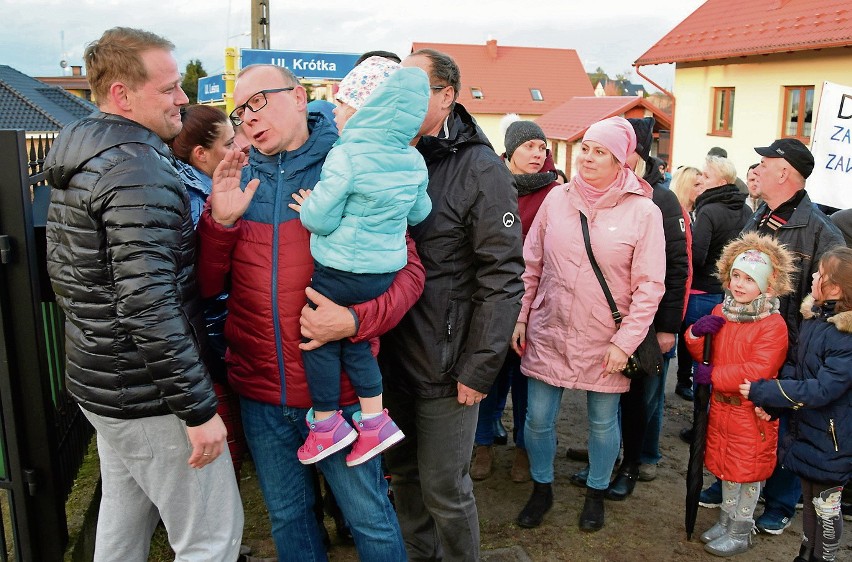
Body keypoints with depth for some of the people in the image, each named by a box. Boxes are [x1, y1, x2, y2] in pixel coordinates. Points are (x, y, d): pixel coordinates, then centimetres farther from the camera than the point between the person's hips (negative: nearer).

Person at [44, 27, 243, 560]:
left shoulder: (78, 163, 10)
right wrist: (200, 408, -22)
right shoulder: (141, 169, -22)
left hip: (98, 379, 10)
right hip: (146, 396, -10)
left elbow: (63, 275, 19)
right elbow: (149, 306, -28)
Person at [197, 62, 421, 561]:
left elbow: (408, 269, -9)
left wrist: (354, 320, -24)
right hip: (260, 394, 4)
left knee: (370, 518, 12)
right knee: (287, 516, 23)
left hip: (340, 389, -4)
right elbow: (206, 286, 3)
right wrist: (220, 220, -14)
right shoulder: (239, 180, 3)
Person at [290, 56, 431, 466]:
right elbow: (419, 213, 16)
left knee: (319, 340, 12)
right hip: (387, 268, 7)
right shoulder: (414, 162, 3)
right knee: (355, 343, 21)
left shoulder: (346, 157, -18)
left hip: (340, 271, -7)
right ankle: (374, 421, 23)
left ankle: (327, 425, 22)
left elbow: (321, 218, -15)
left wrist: (307, 207, 5)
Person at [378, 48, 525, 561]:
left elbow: (503, 278, -15)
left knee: (445, 488, 9)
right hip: (392, 357, 6)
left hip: (445, 365, -6)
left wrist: (478, 369, -16)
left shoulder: (480, 169, -12)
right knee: (404, 474, 21)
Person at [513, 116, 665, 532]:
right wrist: (521, 317, 4)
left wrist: (625, 342, -11)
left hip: (605, 341, -2)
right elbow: (531, 265, 6)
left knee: (603, 422, 12)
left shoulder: (643, 211, -7)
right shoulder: (557, 198, 0)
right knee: (537, 419, 8)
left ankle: (596, 494, 37)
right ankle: (541, 489, 33)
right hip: (548, 333, 2)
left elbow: (649, 286, -7)